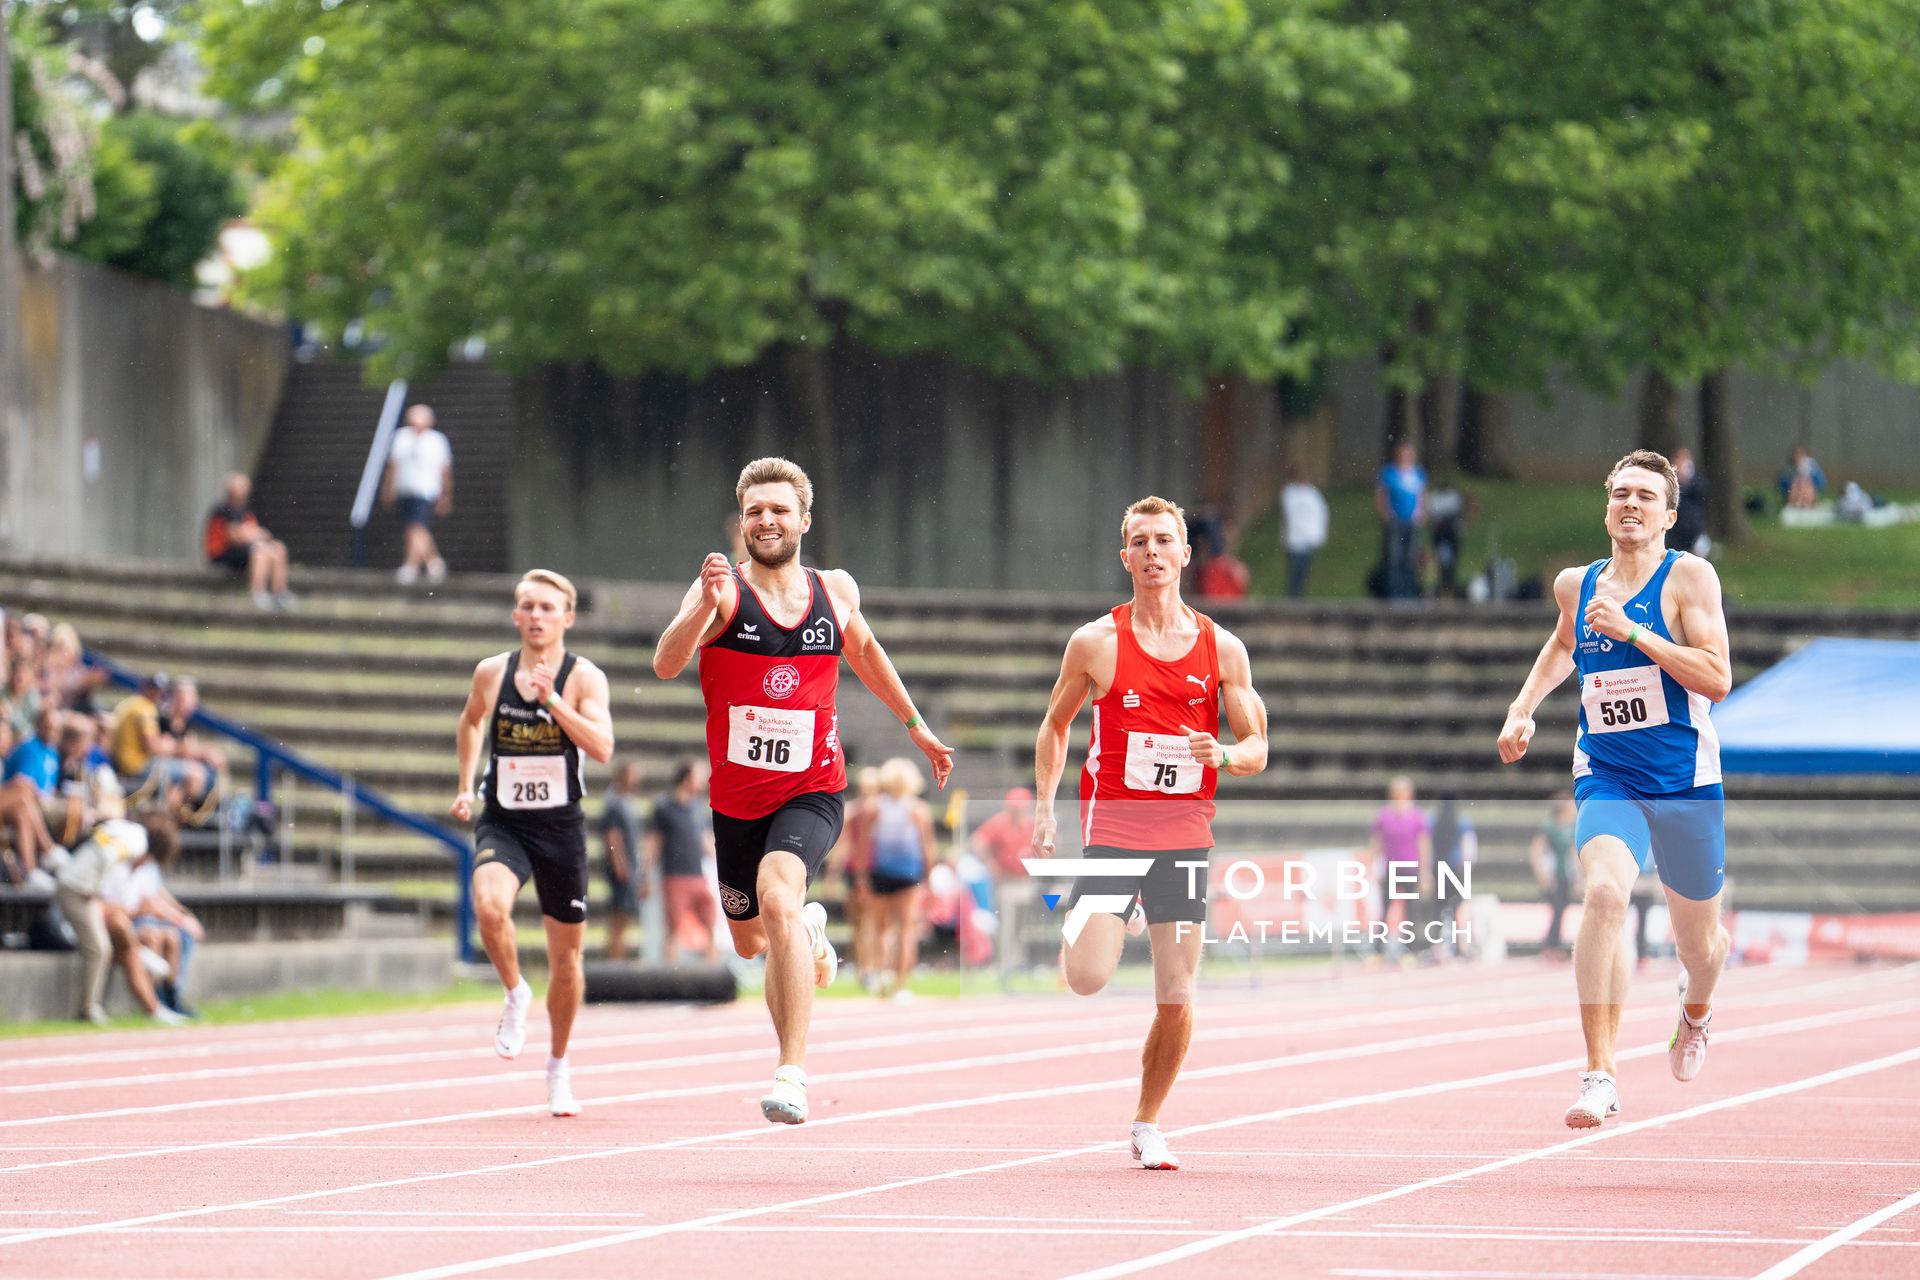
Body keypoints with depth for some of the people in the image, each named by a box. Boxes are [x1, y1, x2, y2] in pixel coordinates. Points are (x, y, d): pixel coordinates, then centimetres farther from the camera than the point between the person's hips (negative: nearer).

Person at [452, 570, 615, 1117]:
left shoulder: (585, 678, -8)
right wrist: (465, 786, 15)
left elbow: (602, 749, -22)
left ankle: (558, 1068, 29)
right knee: (490, 905, -31)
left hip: (561, 826, -1)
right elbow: (471, 721, 22)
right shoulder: (491, 672, 0)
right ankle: (515, 995, -1)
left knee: (566, 954, 8)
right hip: (503, 822, 1)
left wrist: (553, 700, -28)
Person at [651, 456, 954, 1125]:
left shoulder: (836, 590, 1)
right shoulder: (723, 588, -10)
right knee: (750, 941, 17)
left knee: (778, 898, -29)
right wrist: (705, 605, -42)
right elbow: (666, 665, -25)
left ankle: (792, 1073, -31)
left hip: (812, 793, -1)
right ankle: (808, 936, 55)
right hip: (737, 795, 1)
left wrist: (916, 726, 30)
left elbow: (863, 650, 23)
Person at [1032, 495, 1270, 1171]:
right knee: (1087, 979, -16)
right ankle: (1080, 929, 22)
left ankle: (1147, 1124, 17)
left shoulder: (1222, 648, 5)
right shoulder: (1096, 642, 1)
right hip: (1111, 828, -1)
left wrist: (1224, 755, -14)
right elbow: (1054, 726, 13)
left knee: (1176, 999, -2)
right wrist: (1044, 805, 2)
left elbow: (1257, 749, 9)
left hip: (1184, 834, 1)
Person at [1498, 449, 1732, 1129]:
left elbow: (1717, 679, -18)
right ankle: (1600, 1076, -28)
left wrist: (1632, 631, -23)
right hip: (1606, 779, 2)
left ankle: (1695, 1015, 53)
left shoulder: (1689, 576, -8)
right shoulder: (1576, 584, 6)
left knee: (1697, 940, 13)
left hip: (1686, 783, -2)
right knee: (1603, 893, -28)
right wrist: (1523, 707, 19)